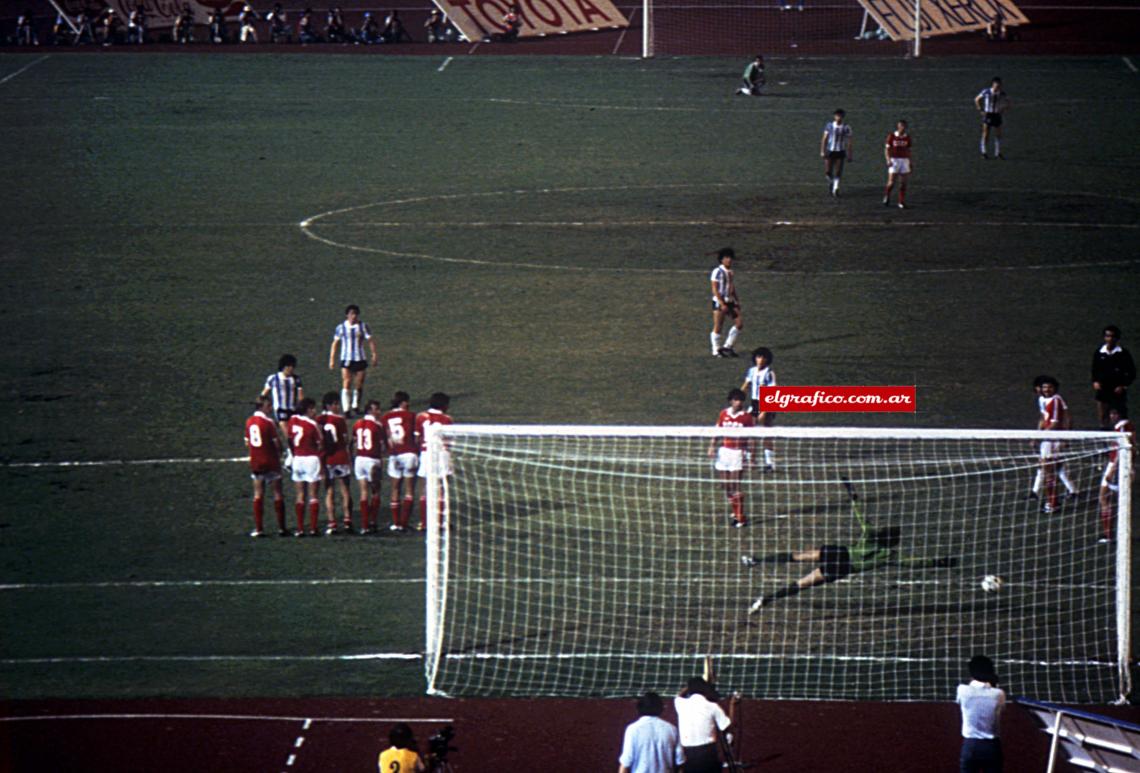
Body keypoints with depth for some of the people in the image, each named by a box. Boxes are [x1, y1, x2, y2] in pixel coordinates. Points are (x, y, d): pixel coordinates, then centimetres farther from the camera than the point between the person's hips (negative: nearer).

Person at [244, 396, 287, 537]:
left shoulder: (249, 422, 2)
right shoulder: (269, 423, -15)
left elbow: (247, 443, 8)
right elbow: (277, 443, -12)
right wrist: (279, 452, 7)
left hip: (255, 462, 5)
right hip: (271, 462, -5)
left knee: (258, 494, 8)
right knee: (277, 493, 4)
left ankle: (258, 528, 4)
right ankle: (281, 527, 5)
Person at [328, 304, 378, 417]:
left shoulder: (363, 326, 2)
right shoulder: (341, 328, 1)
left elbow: (370, 341, 3)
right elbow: (335, 343, 7)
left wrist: (374, 354, -7)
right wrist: (332, 359, 4)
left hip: (360, 360, 1)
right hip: (346, 360, -1)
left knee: (359, 385, 9)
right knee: (346, 384, -12)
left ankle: (355, 406, 30)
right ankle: (346, 410, -13)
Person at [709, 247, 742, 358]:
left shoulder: (731, 273, 14)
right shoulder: (717, 272, -11)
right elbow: (715, 290, -15)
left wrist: (737, 301, 13)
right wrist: (722, 304, -20)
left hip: (730, 302, 8)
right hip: (719, 302, -8)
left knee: (739, 323, 2)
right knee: (718, 327, -2)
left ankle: (728, 346, 12)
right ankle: (716, 351, 7)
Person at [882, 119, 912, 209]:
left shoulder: (907, 137, 6)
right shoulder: (892, 136, -4)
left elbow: (908, 151, 13)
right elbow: (886, 149, -2)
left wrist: (910, 163, 11)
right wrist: (888, 160, -15)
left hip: (904, 160, 3)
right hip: (894, 160, -3)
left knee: (903, 183, 0)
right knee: (891, 182, -5)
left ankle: (902, 203, 6)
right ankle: (886, 197, 21)